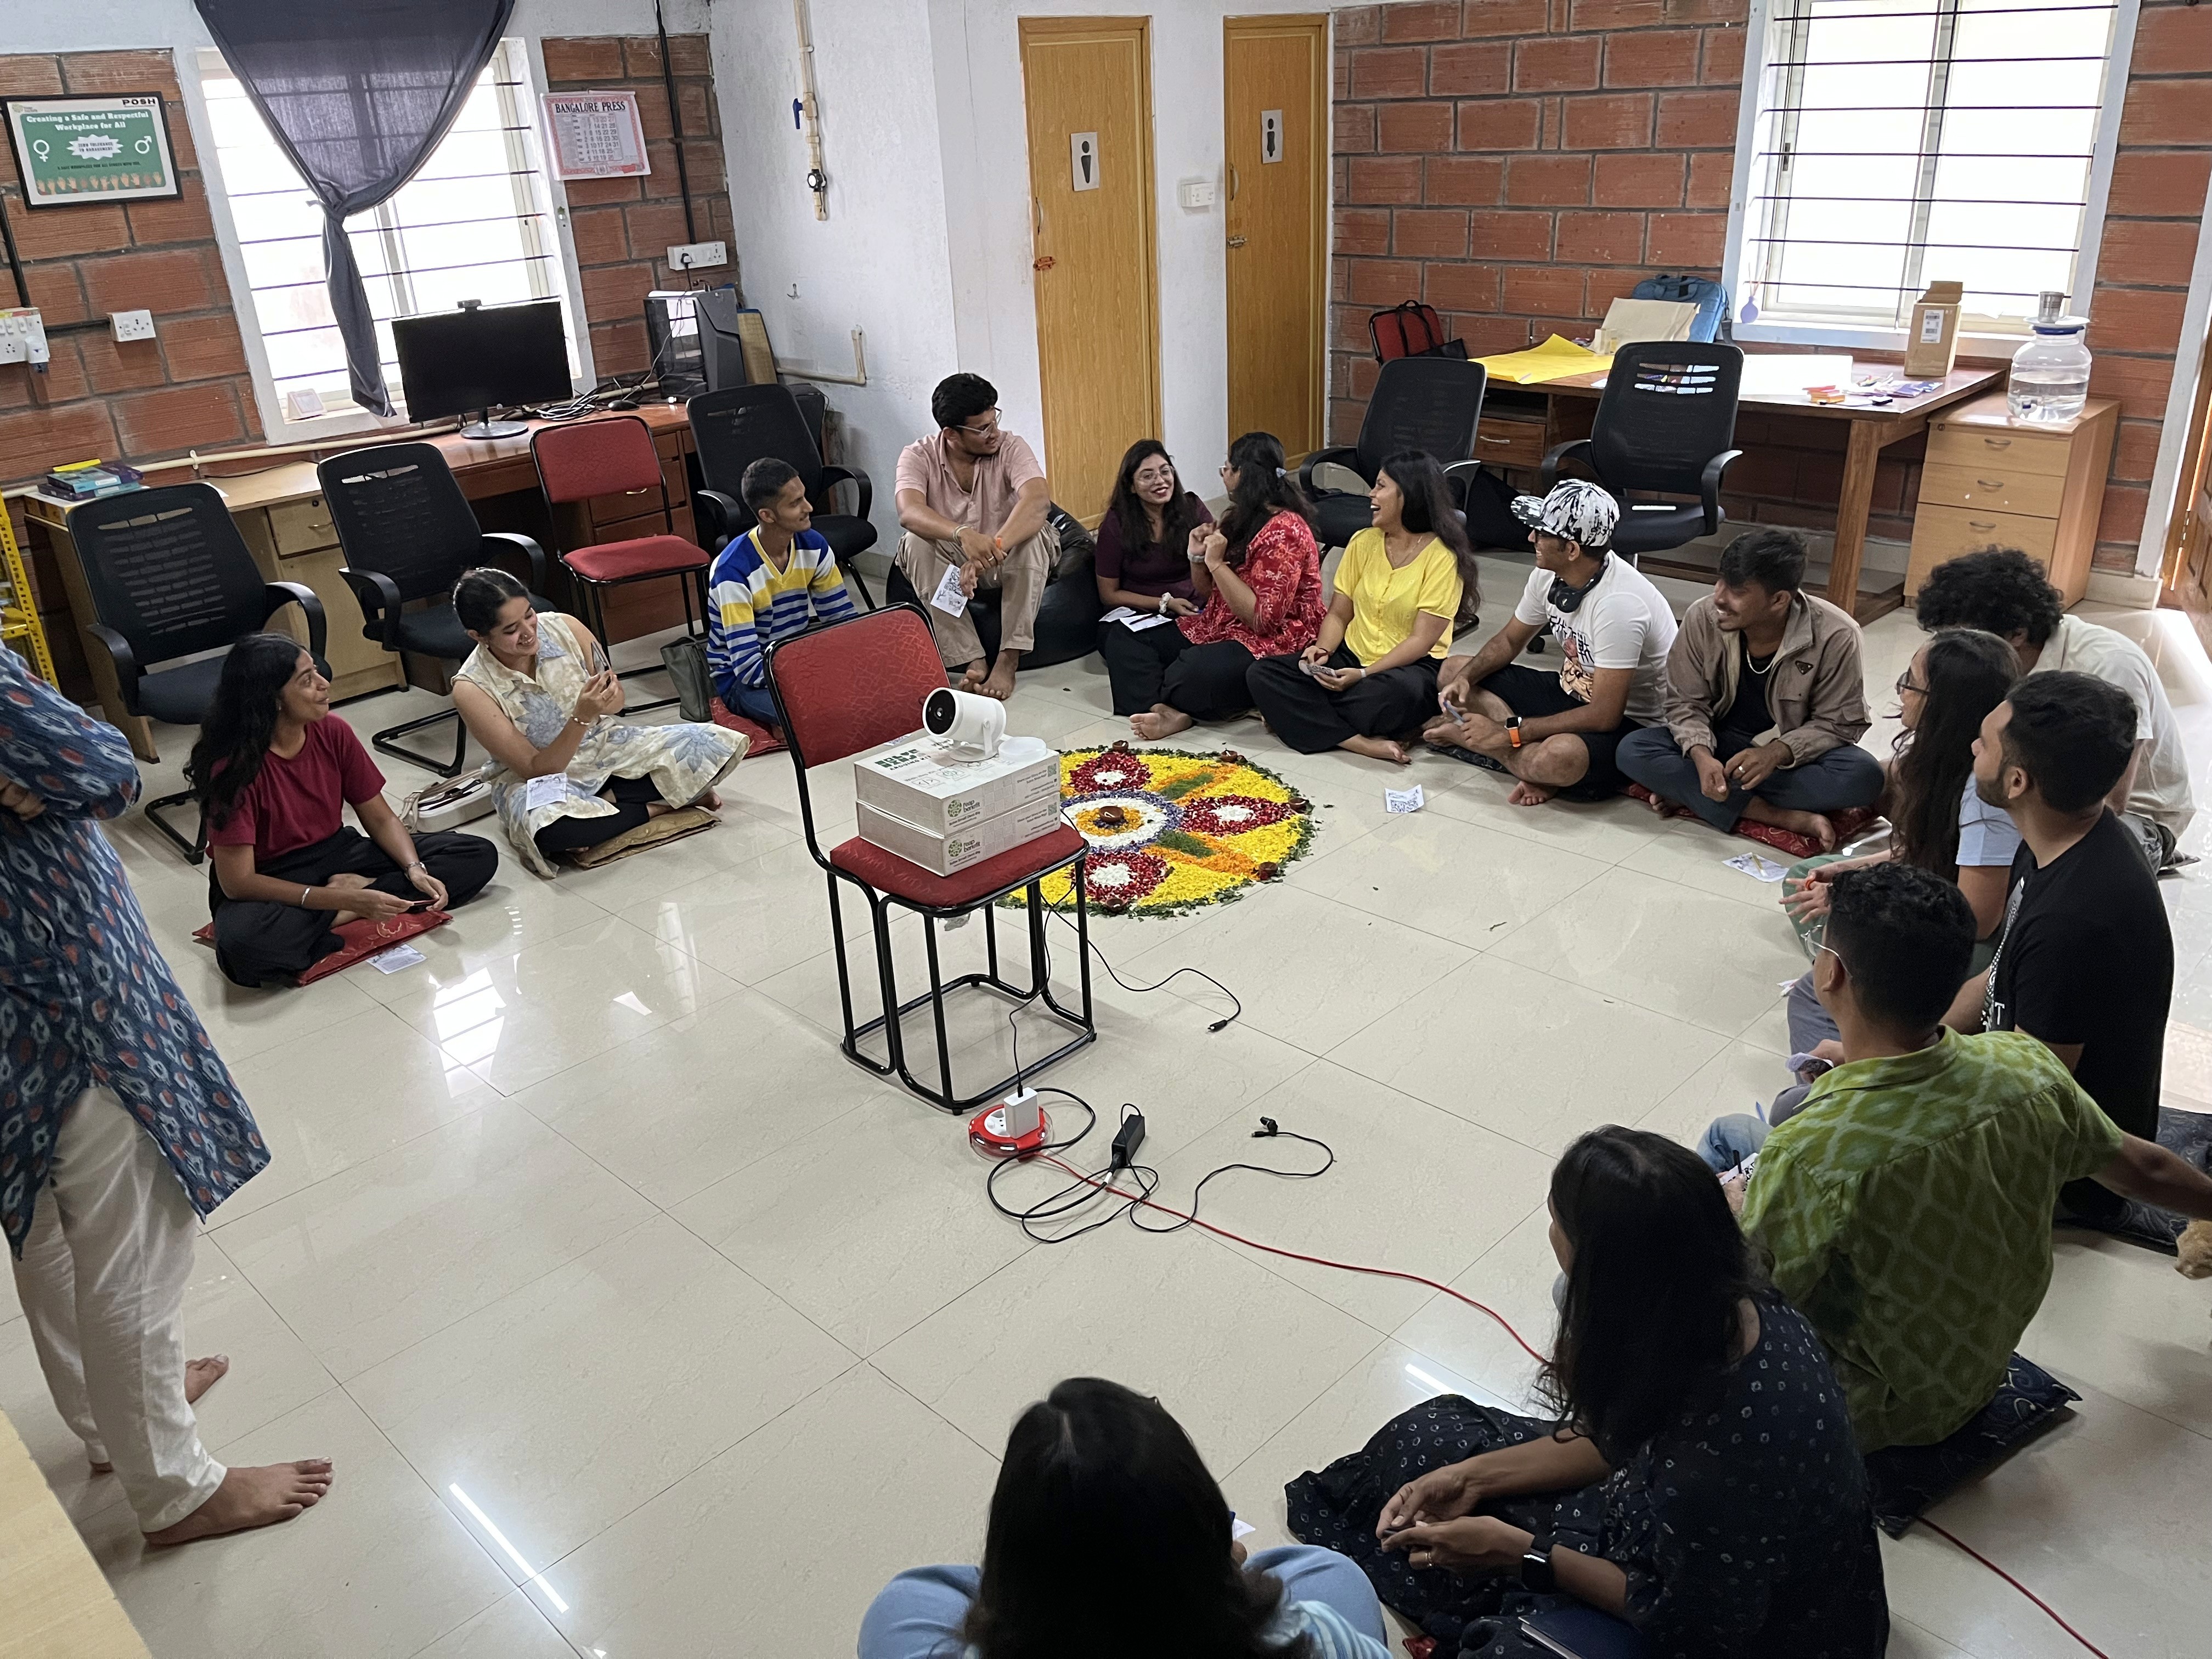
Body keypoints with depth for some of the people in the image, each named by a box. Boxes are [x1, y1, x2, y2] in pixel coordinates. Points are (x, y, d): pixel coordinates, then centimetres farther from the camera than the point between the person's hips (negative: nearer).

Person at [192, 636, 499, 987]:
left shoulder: (333, 733, -8)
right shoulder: (233, 768, -22)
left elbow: (380, 817, 2)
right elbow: (238, 882, -24)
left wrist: (415, 869, -18)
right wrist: (348, 900, -30)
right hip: (269, 887, -6)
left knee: (479, 855, -9)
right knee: (241, 945, -42)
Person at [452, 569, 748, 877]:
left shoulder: (565, 628, -13)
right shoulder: (472, 690, -21)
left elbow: (617, 700, 3)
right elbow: (535, 769, -19)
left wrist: (609, 699, -23)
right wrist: (581, 718, -35)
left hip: (604, 745, 3)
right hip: (540, 778, -3)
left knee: (718, 744, -16)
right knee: (545, 828, -42)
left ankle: (606, 802, -11)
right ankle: (655, 808, -16)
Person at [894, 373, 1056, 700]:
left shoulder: (1010, 448, -14)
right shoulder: (919, 456, -13)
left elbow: (1038, 499, -34)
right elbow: (909, 512, -33)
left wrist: (993, 550, -50)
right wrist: (964, 535, -53)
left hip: (1009, 563, 0)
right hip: (948, 562, 1)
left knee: (1033, 532, -32)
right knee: (916, 543, -30)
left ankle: (1009, 659, -31)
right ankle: (972, 661, -34)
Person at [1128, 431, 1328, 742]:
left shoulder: (1283, 532, -17)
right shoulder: (1239, 519, 12)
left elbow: (1263, 619, -24)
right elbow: (1208, 597, 18)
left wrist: (1217, 564, -21)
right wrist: (1197, 557, -2)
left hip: (1273, 643, -10)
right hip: (1217, 629, 10)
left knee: (1186, 677, -36)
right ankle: (1169, 712, -25)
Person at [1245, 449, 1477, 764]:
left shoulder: (1441, 557, -11)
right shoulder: (1364, 542, 7)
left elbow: (1421, 640, -16)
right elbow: (1339, 613, 8)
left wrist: (1364, 674, -25)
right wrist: (1323, 649, -14)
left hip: (1412, 665, -5)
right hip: (1351, 655, 6)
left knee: (1400, 691, -42)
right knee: (1262, 674, -16)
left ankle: (1295, 714, -17)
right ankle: (1362, 743, -29)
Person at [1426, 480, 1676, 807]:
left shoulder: (1618, 604, -31)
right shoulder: (1549, 574, -6)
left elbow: (1604, 716, -31)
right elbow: (1509, 640, 11)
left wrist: (1509, 732, -28)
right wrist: (1465, 678, -10)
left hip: (1629, 723, -9)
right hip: (1570, 694, 9)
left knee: (1559, 757, -42)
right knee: (1453, 672, 2)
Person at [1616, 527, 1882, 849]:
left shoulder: (1835, 636, -20)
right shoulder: (1702, 618, -15)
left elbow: (1838, 723, -13)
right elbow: (1686, 703, -8)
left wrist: (1776, 753, -31)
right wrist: (1701, 756, -28)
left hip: (1792, 754, -1)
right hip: (1720, 744, 1)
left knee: (1865, 776, -32)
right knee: (1632, 751, -26)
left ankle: (1689, 794, -27)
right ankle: (1784, 817, -30)